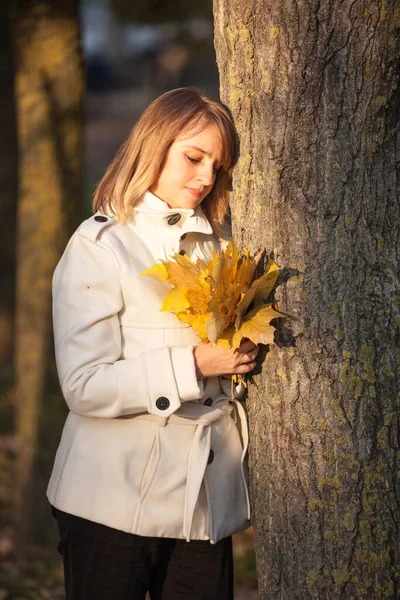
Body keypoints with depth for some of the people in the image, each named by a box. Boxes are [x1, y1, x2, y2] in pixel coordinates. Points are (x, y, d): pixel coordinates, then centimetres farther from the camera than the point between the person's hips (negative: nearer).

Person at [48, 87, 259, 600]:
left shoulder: (217, 245, 14)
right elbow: (84, 386, -15)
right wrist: (194, 364, -19)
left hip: (208, 498, 6)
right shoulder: (98, 247, -6)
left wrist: (241, 354, 1)